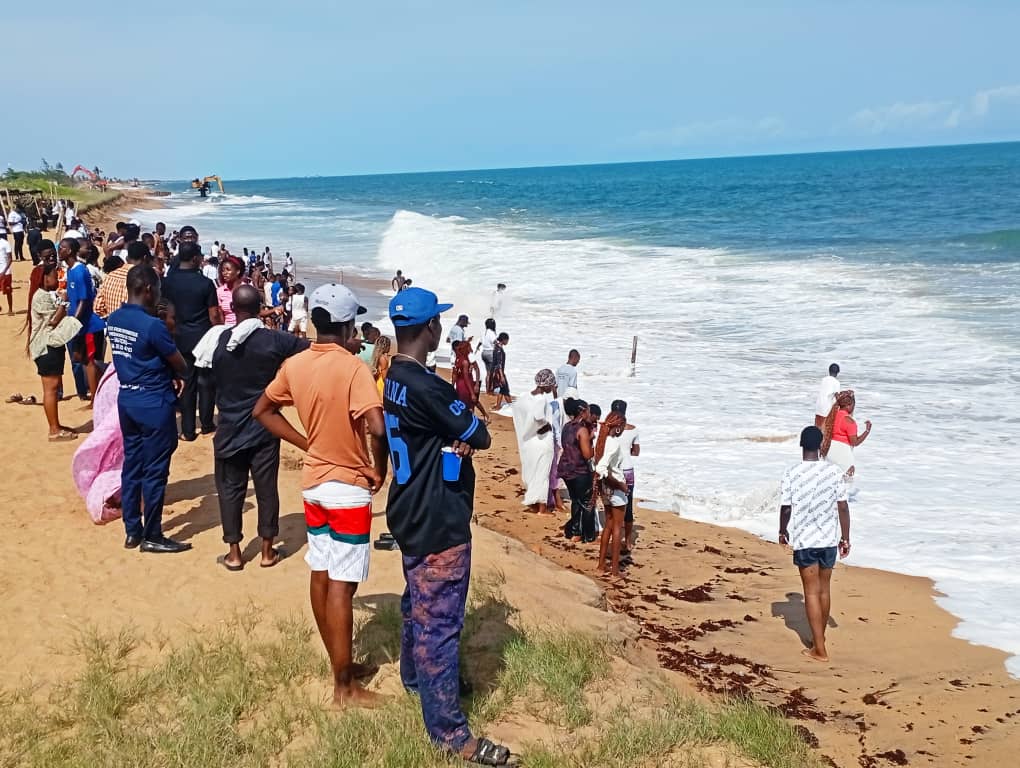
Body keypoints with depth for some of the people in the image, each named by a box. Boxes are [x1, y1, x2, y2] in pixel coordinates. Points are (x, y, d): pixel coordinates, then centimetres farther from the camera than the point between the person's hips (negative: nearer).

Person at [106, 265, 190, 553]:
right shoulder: (152, 325, -20)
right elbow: (181, 366, -11)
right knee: (154, 471, 1)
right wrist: (173, 373, 12)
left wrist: (166, 372, 6)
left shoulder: (114, 320, 4)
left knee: (131, 465, 14)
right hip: (154, 404, -8)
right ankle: (152, 536, 10)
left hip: (127, 401, 8)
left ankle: (132, 531, 22)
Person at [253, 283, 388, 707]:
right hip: (348, 488, -7)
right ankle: (345, 687, 6)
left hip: (314, 483, 7)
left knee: (321, 576, 14)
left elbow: (262, 410, 12)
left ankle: (340, 665, 29)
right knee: (341, 586, -2)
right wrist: (380, 469, -13)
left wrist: (307, 444, 10)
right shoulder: (353, 367, -20)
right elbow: (377, 428, -31)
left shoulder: (294, 364, 0)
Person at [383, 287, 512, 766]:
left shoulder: (394, 380, 6)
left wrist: (456, 433, -10)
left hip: (412, 514, 10)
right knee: (439, 621, -4)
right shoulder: (426, 388, -25)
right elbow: (480, 437, -17)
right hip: (438, 523, -10)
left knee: (418, 605, 27)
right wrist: (470, 429, 5)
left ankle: (416, 677, 47)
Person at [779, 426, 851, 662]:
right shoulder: (834, 471, -5)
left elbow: (786, 509, -6)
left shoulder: (791, 474, -10)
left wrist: (782, 532, 13)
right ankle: (819, 637, 35)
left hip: (804, 540, -3)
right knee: (824, 589, 18)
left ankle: (819, 649, 2)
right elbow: (843, 507, -2)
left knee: (812, 592, 2)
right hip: (829, 539, 3)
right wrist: (845, 538, 7)